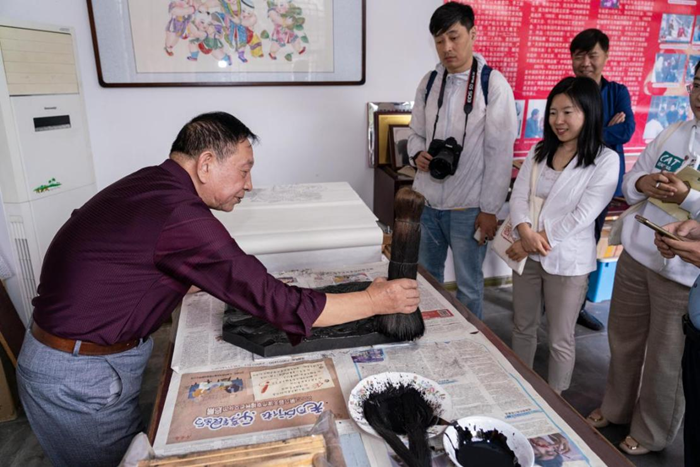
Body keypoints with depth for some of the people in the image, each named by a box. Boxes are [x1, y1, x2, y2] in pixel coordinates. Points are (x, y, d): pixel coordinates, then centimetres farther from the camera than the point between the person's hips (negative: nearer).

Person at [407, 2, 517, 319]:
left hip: (467, 207, -4)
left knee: (468, 285, 10)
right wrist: (417, 154, -9)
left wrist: (489, 209, -11)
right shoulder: (429, 82, 6)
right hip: (427, 201, 5)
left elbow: (500, 151, -9)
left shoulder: (493, 84, -8)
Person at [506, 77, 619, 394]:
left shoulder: (605, 160, -9)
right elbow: (518, 195, -1)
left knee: (560, 340, 10)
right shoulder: (539, 151, 6)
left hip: (567, 260, -5)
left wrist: (535, 242, -16)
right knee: (522, 327, 18)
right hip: (527, 254, 5)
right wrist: (525, 233, -19)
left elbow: (581, 216, -16)